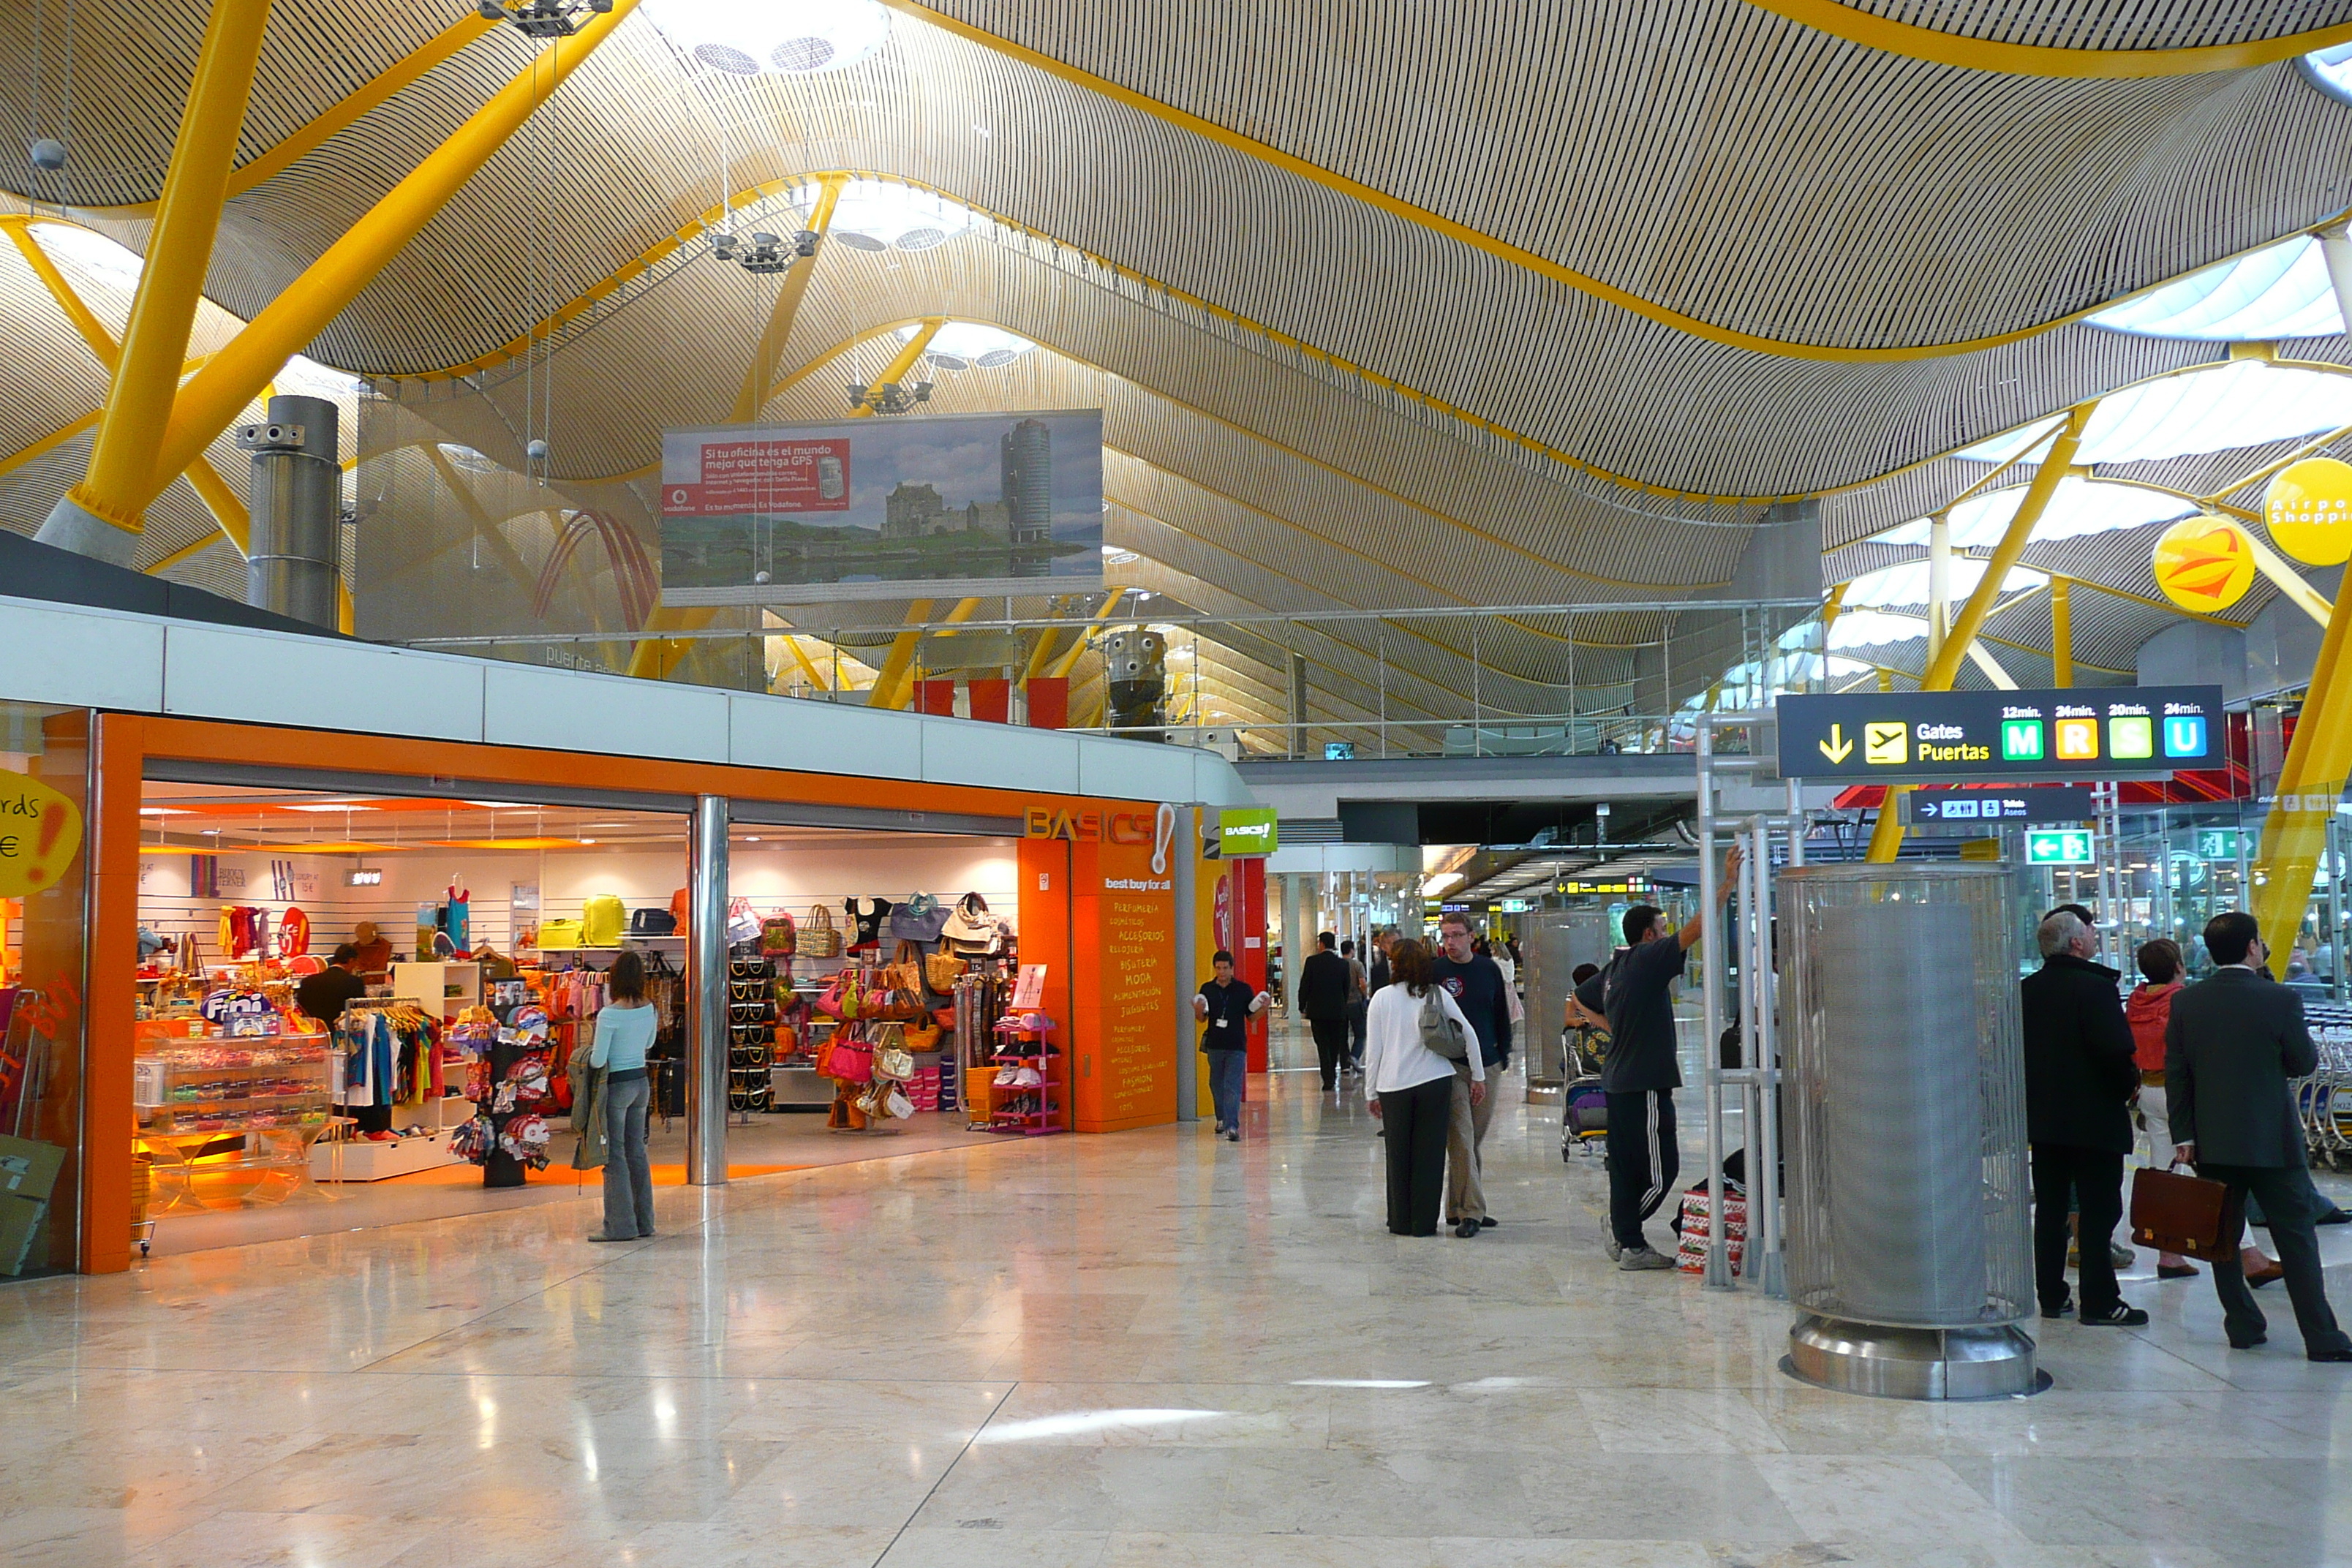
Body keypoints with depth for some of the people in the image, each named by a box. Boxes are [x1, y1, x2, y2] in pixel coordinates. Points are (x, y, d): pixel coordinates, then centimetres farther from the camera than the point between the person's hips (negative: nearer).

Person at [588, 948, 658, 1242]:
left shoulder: (610, 1014, -19)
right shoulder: (649, 1009, 1)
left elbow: (598, 1060, -17)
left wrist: (586, 1058, 3)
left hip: (616, 1085, -7)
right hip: (641, 1082, 7)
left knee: (614, 1154, 0)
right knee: (637, 1152, 14)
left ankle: (620, 1225, 2)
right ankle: (644, 1221, 19)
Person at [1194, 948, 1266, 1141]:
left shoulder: (1244, 989, -1)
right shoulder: (1207, 989, 4)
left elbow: (1251, 1017, 4)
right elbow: (1202, 1019, 9)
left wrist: (1262, 1009, -15)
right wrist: (1198, 1010, -13)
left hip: (1237, 1046, -3)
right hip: (1214, 1045, 3)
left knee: (1233, 1087, -10)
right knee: (1217, 1084, 16)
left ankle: (1232, 1126, -16)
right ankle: (1222, 1119, 35)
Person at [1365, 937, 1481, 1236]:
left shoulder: (1383, 998, -1)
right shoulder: (1438, 995, 1)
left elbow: (1373, 1049, 1)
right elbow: (1468, 1033, 1)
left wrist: (1371, 1093, 9)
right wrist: (1478, 1076, 10)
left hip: (1394, 1087, 0)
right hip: (1435, 1083, 0)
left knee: (1398, 1155, 11)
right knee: (1429, 1153, 7)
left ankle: (1401, 1222, 15)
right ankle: (1425, 1223, 9)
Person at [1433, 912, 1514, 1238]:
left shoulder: (1489, 969, 7)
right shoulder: (1433, 972, -4)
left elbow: (1502, 1013, 16)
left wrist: (1503, 1052, 12)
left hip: (1486, 1065, 4)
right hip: (1450, 1067, -4)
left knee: (1476, 1136, 8)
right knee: (1460, 1139, -9)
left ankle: (1458, 1207, 18)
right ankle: (1470, 1212, -9)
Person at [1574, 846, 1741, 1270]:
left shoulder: (1613, 970, 13)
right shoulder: (1648, 961, -12)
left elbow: (1582, 1002, 29)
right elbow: (1696, 930, -17)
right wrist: (1727, 883, -13)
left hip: (1617, 1080, 9)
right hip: (1645, 1083, -9)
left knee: (1625, 1166, 12)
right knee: (1661, 1167, -3)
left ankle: (1626, 1239, 16)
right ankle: (1629, 1241, 4)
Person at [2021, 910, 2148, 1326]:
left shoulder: (2025, 990, 5)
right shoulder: (2097, 987, -15)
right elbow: (2117, 1051, -22)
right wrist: (2129, 1085, -4)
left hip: (2043, 1117, 6)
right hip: (2095, 1118, -6)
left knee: (2049, 1210, 12)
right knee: (2098, 1210, 0)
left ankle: (2051, 1296, 17)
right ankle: (2099, 1302, 2)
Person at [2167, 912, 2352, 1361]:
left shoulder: (2185, 1003, -1)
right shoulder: (2280, 999, -12)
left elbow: (2176, 1073, 1)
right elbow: (2304, 1063, -2)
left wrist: (2183, 1135, 6)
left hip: (2211, 1142, 3)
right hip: (2270, 1139, -3)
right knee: (2295, 1238, 3)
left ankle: (2243, 1327, 16)